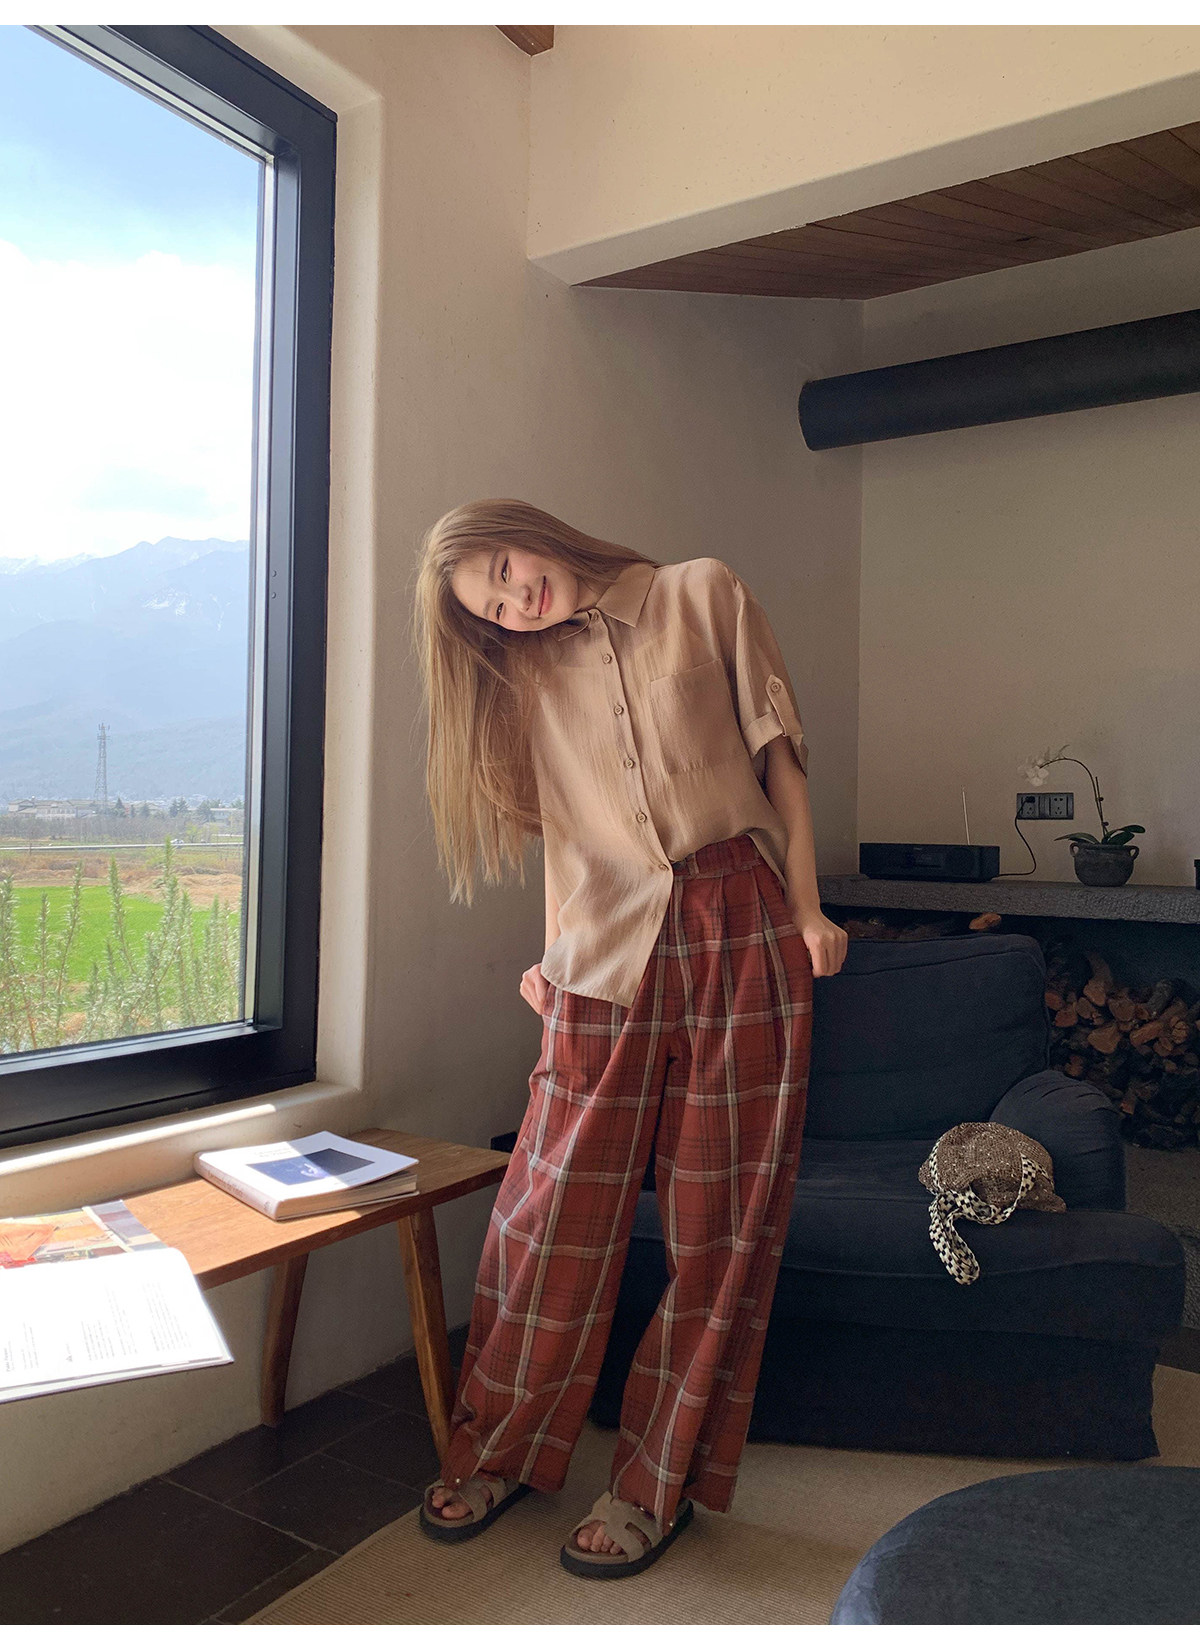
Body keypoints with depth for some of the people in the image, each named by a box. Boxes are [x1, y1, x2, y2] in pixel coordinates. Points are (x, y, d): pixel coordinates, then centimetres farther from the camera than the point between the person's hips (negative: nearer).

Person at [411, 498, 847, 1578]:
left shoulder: (704, 595, 7)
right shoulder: (531, 670, 15)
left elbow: (779, 756, 5)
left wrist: (809, 911, -1)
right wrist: (551, 956, 8)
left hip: (739, 930, -2)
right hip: (606, 952, 2)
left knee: (718, 1220, 4)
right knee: (555, 1205, 3)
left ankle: (661, 1481, 21)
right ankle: (502, 1448, 25)